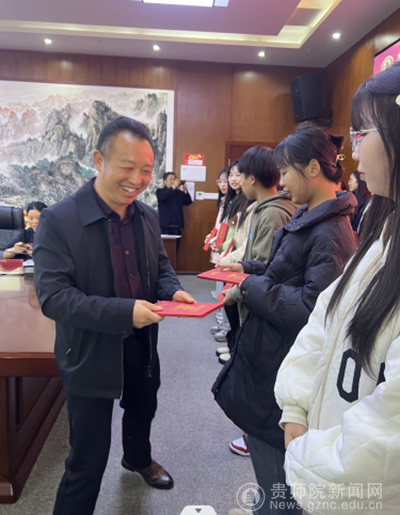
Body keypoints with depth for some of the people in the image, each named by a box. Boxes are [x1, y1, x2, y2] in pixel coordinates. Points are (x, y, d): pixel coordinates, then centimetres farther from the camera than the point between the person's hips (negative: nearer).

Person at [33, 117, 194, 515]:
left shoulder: (148, 216, -1)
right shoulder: (59, 220, -20)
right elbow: (52, 296, -24)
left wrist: (173, 291, -13)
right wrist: (124, 312, -34)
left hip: (142, 347, 7)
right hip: (89, 356, -6)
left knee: (142, 411, 31)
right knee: (88, 460, 4)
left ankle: (138, 459, 63)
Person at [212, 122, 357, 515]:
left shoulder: (329, 235, -24)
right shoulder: (306, 217, 6)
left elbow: (311, 310, -29)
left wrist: (253, 287, -20)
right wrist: (250, 269, 4)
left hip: (284, 375, -10)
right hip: (267, 360, 10)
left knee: (274, 465, 10)